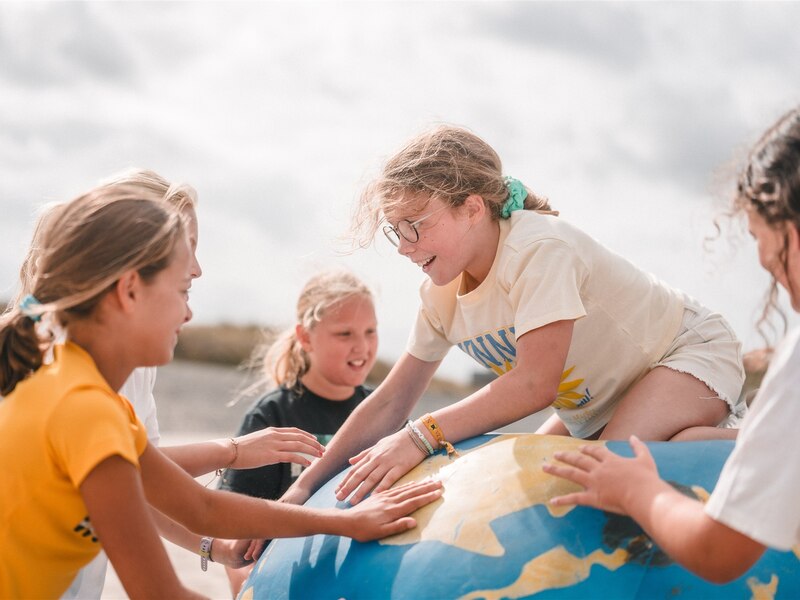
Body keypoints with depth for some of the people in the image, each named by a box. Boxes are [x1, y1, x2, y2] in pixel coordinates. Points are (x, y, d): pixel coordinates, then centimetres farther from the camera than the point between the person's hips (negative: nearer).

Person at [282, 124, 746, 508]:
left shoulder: (538, 248, -30)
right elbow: (391, 404, -2)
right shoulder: (443, 297, -6)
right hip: (600, 406, 9)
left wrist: (421, 436, -39)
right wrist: (305, 487, -8)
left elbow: (536, 383, -37)